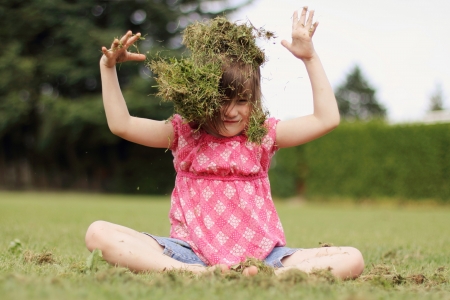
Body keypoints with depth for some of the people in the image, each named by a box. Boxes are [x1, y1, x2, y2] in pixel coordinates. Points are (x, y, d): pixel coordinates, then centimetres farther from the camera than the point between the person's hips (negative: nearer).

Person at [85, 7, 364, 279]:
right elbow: (121, 124, 3)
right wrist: (108, 67, -5)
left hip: (259, 256, 1)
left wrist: (310, 58, 1)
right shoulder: (183, 134, 8)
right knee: (98, 232, -22)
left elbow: (327, 119, 4)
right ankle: (193, 273, -39)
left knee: (352, 259, -20)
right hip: (191, 253, 0)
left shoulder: (264, 135, 10)